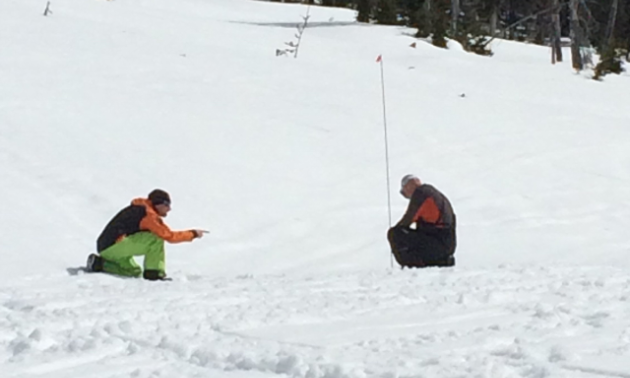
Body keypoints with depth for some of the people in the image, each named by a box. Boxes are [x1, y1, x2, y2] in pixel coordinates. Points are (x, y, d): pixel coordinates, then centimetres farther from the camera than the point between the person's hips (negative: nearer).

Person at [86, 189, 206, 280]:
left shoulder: (139, 209, 18)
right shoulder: (148, 214, -12)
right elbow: (168, 236, -14)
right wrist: (193, 234, -6)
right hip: (113, 246, -10)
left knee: (134, 272, 29)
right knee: (156, 239, -18)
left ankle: (99, 263, 16)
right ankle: (154, 272, -12)